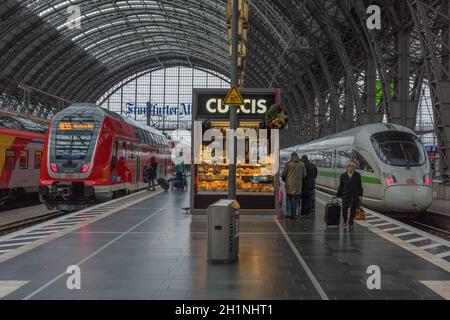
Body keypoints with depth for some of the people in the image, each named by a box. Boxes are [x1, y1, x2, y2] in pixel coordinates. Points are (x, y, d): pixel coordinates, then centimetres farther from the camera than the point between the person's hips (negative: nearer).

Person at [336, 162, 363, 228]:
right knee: (344, 208, -8)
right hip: (346, 195, 0)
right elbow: (341, 186, 7)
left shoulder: (357, 175, 1)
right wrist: (339, 194, 6)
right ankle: (345, 220, 17)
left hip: (355, 195, 0)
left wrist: (360, 195, -2)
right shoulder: (343, 175, 3)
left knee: (353, 209, 4)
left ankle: (351, 222, 20)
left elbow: (360, 186, 3)